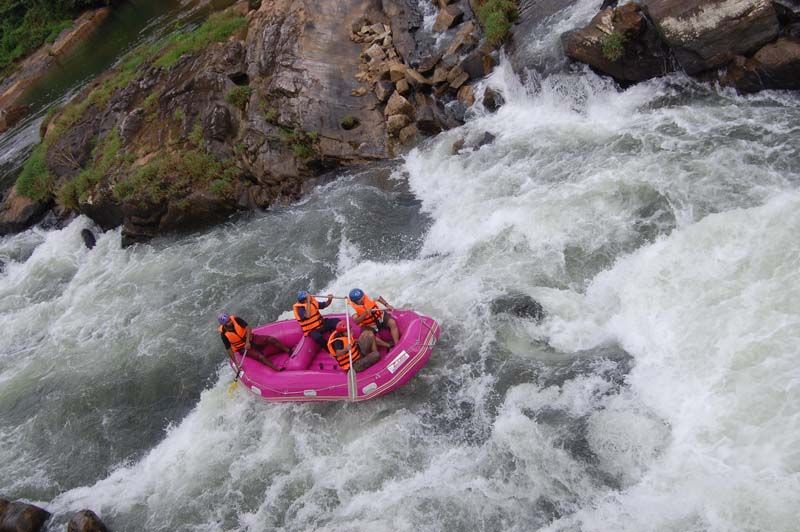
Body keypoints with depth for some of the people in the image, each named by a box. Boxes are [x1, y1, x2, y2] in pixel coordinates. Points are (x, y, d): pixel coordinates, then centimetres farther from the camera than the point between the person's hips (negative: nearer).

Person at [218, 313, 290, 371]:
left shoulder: (236, 320, -15)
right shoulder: (224, 334, -18)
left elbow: (248, 328, -19)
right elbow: (229, 350, -14)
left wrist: (247, 341, -31)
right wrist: (235, 363, -18)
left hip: (250, 339, 3)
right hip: (243, 348, -3)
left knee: (271, 339, -17)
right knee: (260, 357, -25)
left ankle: (289, 351, -14)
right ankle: (278, 370, -32)